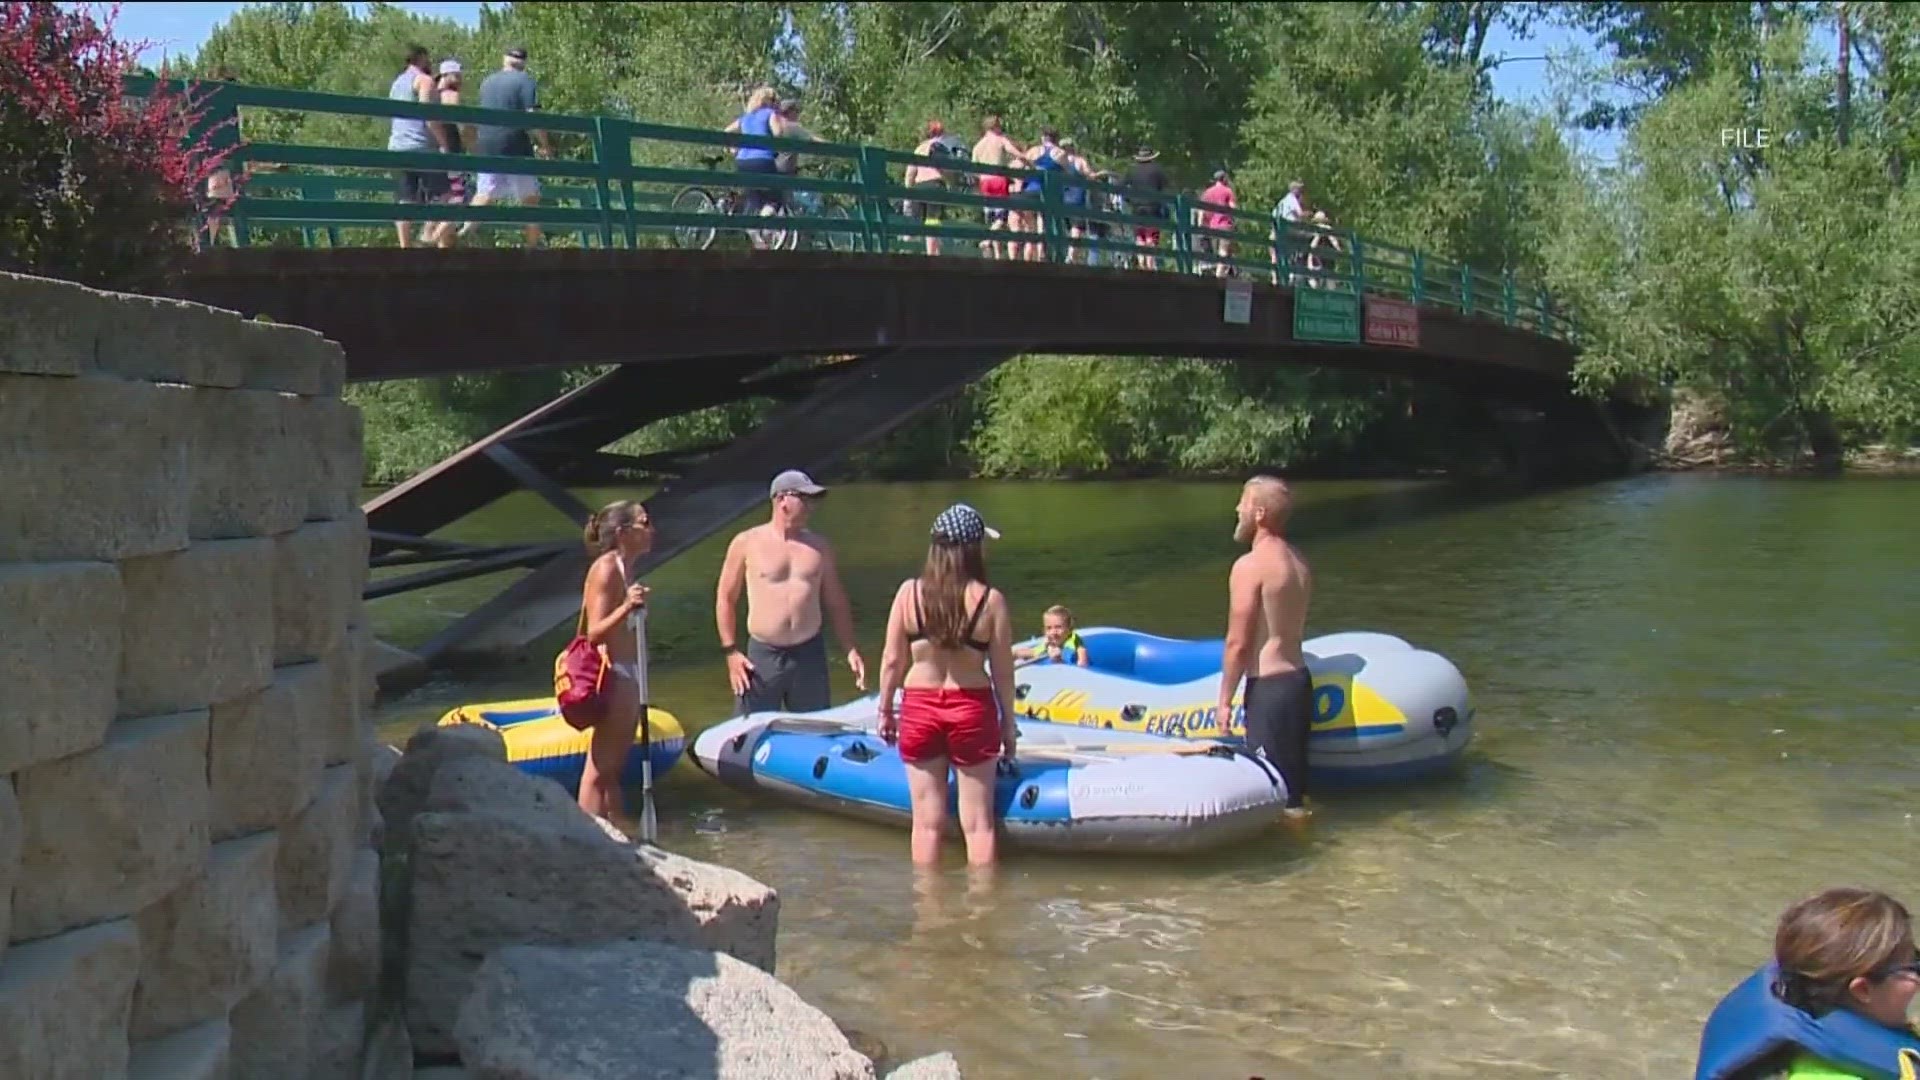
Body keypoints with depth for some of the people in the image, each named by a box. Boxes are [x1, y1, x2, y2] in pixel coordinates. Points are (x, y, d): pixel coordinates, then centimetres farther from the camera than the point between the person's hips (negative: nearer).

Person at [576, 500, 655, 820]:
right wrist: (626, 607, -36)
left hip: (627, 676, 10)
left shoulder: (622, 568, 13)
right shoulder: (607, 569, -16)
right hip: (615, 676, -10)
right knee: (599, 769, -6)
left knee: (614, 768, 14)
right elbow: (595, 632, -22)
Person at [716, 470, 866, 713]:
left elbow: (836, 603, 13)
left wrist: (851, 650, 6)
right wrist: (731, 651, -3)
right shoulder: (746, 543, -1)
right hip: (762, 656, -3)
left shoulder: (819, 546, 8)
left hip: (809, 655, 3)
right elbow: (725, 599, 3)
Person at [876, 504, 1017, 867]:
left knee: (928, 822, 11)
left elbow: (892, 659, -2)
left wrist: (885, 710, 11)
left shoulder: (909, 592, -6)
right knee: (978, 823, 8)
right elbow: (1002, 671, -5)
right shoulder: (991, 600, -10)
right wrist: (1008, 723, 8)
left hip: (919, 708, 2)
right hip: (972, 710, -2)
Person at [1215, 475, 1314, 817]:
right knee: (1293, 781, 17)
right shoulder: (1298, 563, 10)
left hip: (1268, 686, -8)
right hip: (1299, 678, 8)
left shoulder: (1249, 566, -15)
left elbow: (1238, 643, -15)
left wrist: (1225, 700, -7)